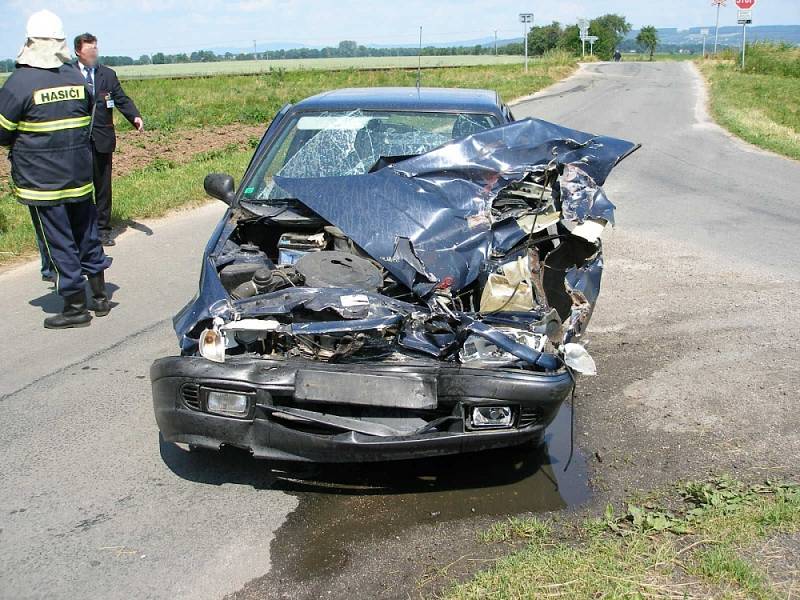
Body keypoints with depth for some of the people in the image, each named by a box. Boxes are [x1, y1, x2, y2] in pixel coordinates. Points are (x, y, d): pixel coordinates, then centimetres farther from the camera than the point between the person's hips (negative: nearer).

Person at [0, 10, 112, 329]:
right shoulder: (77, 78, 1)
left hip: (41, 181, -5)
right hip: (80, 175, 5)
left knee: (59, 244, 4)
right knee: (87, 235, 17)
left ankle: (76, 308, 11)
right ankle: (100, 296, 28)